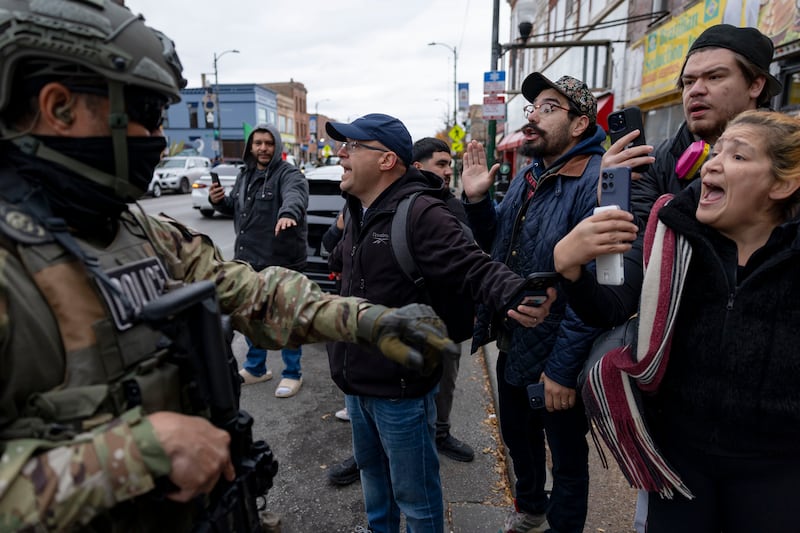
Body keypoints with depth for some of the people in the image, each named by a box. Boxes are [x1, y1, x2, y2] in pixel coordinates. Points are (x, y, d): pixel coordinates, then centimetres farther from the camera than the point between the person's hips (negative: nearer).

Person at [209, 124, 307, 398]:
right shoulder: (245, 175, 12)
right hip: (248, 260, 8)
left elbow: (296, 195, -35)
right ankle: (256, 368, 39)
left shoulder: (289, 173, -12)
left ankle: (292, 373, 24)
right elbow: (234, 208, 23)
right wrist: (219, 201, 1)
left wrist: (288, 212, -57)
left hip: (282, 262, -8)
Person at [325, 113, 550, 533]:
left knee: (414, 493, 12)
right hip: (356, 381, 9)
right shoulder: (358, 212, 6)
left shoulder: (421, 214, -22)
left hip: (400, 387, -8)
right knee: (371, 468, 29)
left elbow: (474, 267, -30)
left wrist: (517, 294, -46)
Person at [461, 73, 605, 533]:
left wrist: (563, 368, -23)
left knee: (567, 456, 15)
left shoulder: (596, 182, -21)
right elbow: (497, 246, 14)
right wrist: (477, 200, -3)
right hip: (513, 345, 8)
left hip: (555, 359, -8)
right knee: (518, 438, 27)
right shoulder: (527, 177, 7)